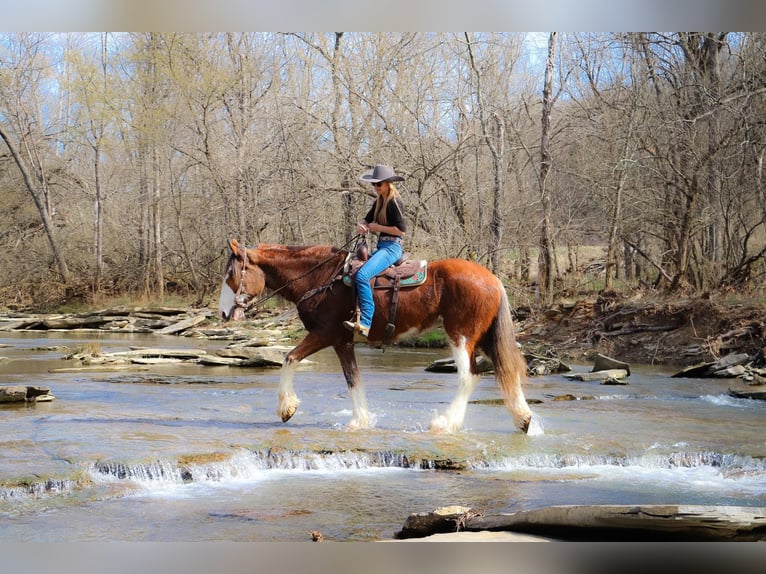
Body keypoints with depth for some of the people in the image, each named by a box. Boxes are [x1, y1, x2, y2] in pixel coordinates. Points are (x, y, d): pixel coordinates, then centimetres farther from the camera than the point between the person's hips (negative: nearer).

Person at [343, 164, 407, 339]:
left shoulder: (394, 202, -12)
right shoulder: (379, 202, 16)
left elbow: (401, 231, -18)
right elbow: (366, 220, 22)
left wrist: (378, 227, -12)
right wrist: (361, 226, -2)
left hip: (392, 247, -11)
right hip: (381, 246, 11)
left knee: (362, 275, -29)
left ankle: (365, 324, -34)